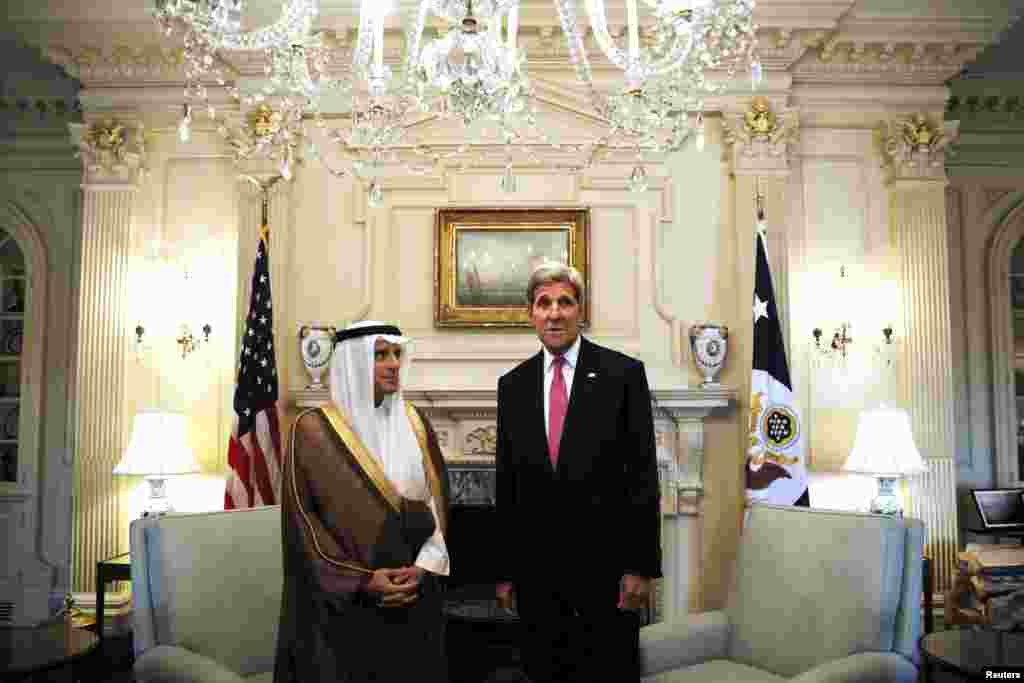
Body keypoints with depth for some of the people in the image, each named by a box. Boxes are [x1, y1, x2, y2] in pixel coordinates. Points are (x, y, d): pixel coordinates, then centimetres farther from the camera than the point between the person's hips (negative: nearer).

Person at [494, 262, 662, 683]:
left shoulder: (623, 373, -5)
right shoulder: (512, 384, 6)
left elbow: (643, 473, -6)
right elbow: (505, 482, 8)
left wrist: (641, 566, -9)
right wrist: (505, 571, 8)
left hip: (607, 558, -3)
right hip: (536, 562, 3)